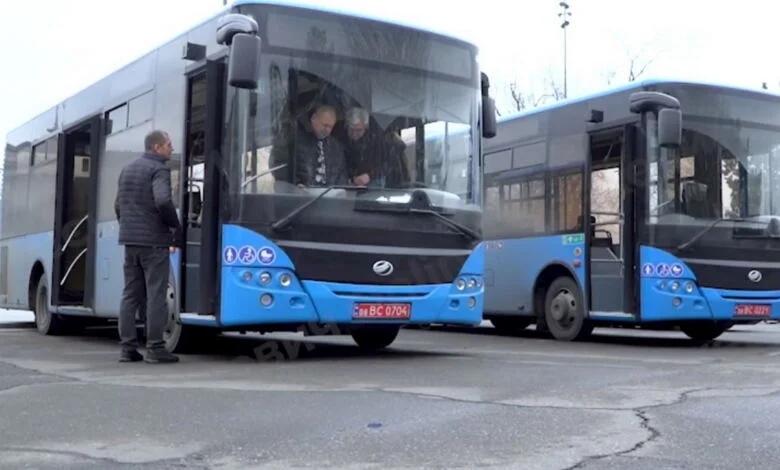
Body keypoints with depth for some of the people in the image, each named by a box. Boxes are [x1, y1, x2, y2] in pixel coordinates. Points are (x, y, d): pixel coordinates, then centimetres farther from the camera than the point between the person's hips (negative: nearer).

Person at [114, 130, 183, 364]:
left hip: (129, 240, 8)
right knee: (156, 294, -4)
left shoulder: (127, 169, 17)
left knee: (130, 294, 9)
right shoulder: (158, 169, -9)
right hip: (153, 241, -8)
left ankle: (127, 347, 9)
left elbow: (118, 205, 20)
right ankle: (155, 348, -4)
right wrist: (175, 227, -10)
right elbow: (163, 201, -24)